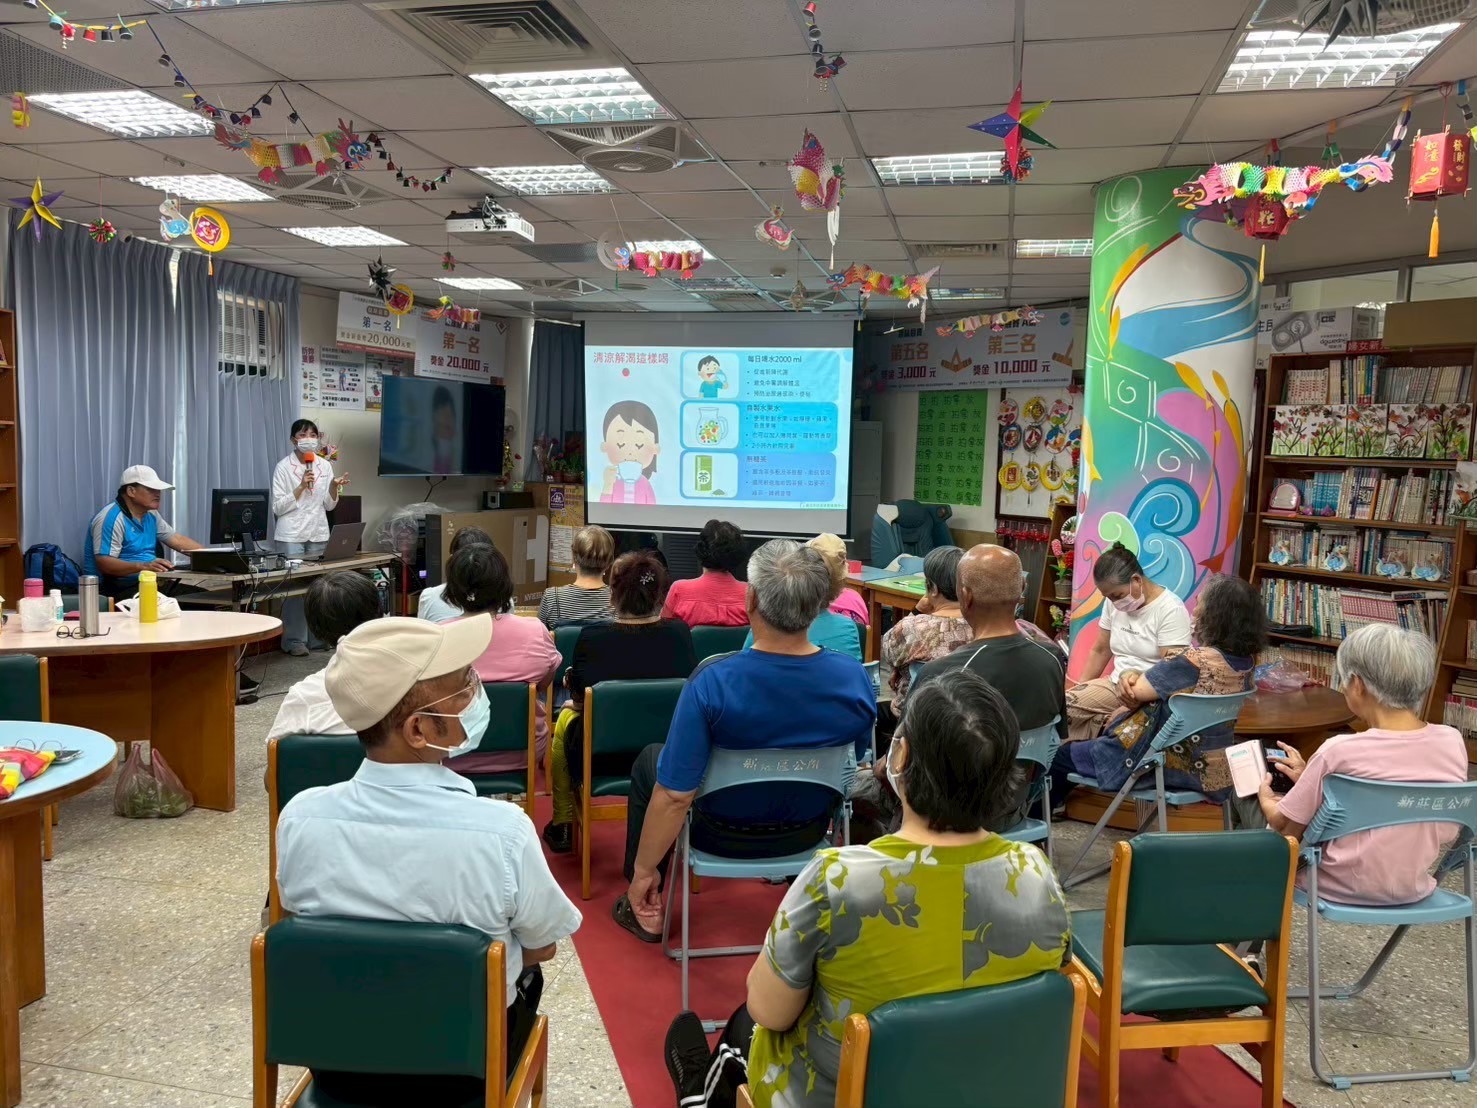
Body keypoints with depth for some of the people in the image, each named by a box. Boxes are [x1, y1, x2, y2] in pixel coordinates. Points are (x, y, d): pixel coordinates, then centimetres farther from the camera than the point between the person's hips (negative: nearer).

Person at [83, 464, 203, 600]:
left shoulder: (151, 515, 14)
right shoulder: (111, 518, -14)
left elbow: (177, 539, 17)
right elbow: (104, 563, -21)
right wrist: (143, 566, -34)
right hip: (116, 590, -8)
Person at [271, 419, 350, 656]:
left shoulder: (325, 466, 8)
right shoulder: (283, 467, -3)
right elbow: (277, 508, -6)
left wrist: (334, 488, -7)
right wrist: (301, 487, -16)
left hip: (319, 534, 4)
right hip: (292, 535, -4)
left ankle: (317, 637, 13)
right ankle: (294, 641, 2)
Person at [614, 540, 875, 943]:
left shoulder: (710, 683, -34)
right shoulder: (856, 678, -22)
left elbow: (675, 795, -28)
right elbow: (859, 762, -4)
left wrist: (643, 871, -13)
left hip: (725, 835, -3)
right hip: (808, 833, 4)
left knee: (648, 760, 26)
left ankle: (645, 910, 33)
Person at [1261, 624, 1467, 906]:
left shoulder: (1340, 752, -24)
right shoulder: (1452, 742, -10)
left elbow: (1284, 826, -12)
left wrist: (1266, 800, 10)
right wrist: (1311, 778, 11)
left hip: (1346, 889, -5)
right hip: (1413, 888, 5)